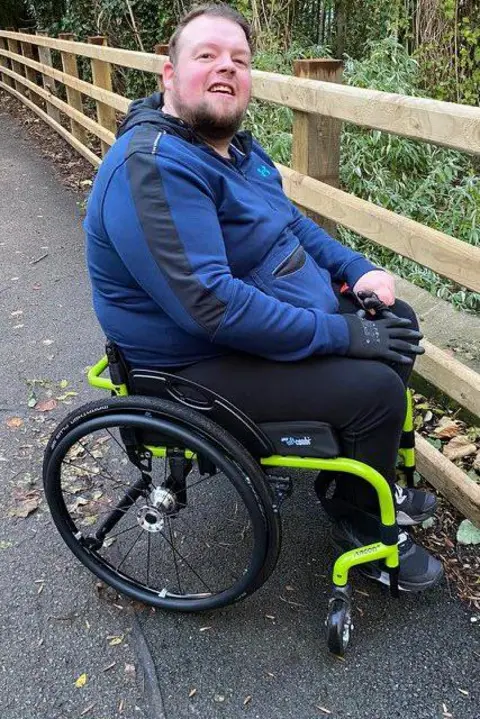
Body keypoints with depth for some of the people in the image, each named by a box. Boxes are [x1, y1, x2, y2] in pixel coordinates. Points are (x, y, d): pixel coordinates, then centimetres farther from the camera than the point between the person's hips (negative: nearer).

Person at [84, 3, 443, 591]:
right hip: (206, 363, -10)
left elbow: (291, 220, 18)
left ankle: (368, 481, 26)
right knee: (375, 389, -19)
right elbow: (211, 304, -32)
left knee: (398, 324, 9)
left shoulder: (232, 144, 8)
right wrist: (345, 335, -27)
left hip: (279, 315, 10)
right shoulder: (153, 167, -25)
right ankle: (363, 527, 11)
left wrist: (359, 270, 2)